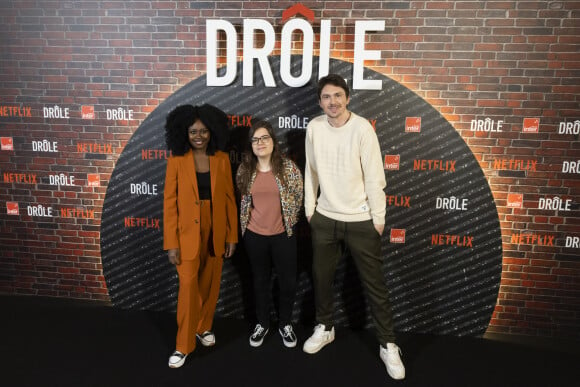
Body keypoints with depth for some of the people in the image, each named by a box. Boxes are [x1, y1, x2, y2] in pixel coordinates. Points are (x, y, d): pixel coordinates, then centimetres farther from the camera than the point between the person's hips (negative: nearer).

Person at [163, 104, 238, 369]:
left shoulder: (222, 159, -1)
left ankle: (203, 327, 38)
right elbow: (169, 203, -8)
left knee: (210, 284, 15)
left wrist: (232, 235, 2)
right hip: (188, 233, -2)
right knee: (188, 287, -1)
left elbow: (229, 199, 3)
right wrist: (171, 243, -11)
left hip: (216, 233, 3)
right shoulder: (177, 160, -7)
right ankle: (183, 345, 15)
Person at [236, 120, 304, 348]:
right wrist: (247, 222, 12)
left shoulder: (288, 167, -9)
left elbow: (298, 198, 1)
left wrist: (288, 221, 7)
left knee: (288, 282, 9)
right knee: (260, 281, 16)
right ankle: (262, 324, 35)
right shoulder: (244, 170, -2)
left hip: (283, 235, -1)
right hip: (254, 235, 2)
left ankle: (285, 324, 31)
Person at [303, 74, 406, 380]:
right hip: (325, 218, 4)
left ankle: (388, 345, 22)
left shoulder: (362, 128, -14)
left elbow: (374, 177, -11)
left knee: (374, 284, 6)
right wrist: (309, 209, 10)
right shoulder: (314, 128, -2)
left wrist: (378, 218, -9)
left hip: (360, 220, -4)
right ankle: (324, 328, 40)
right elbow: (311, 172, 7)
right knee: (321, 277, 17)